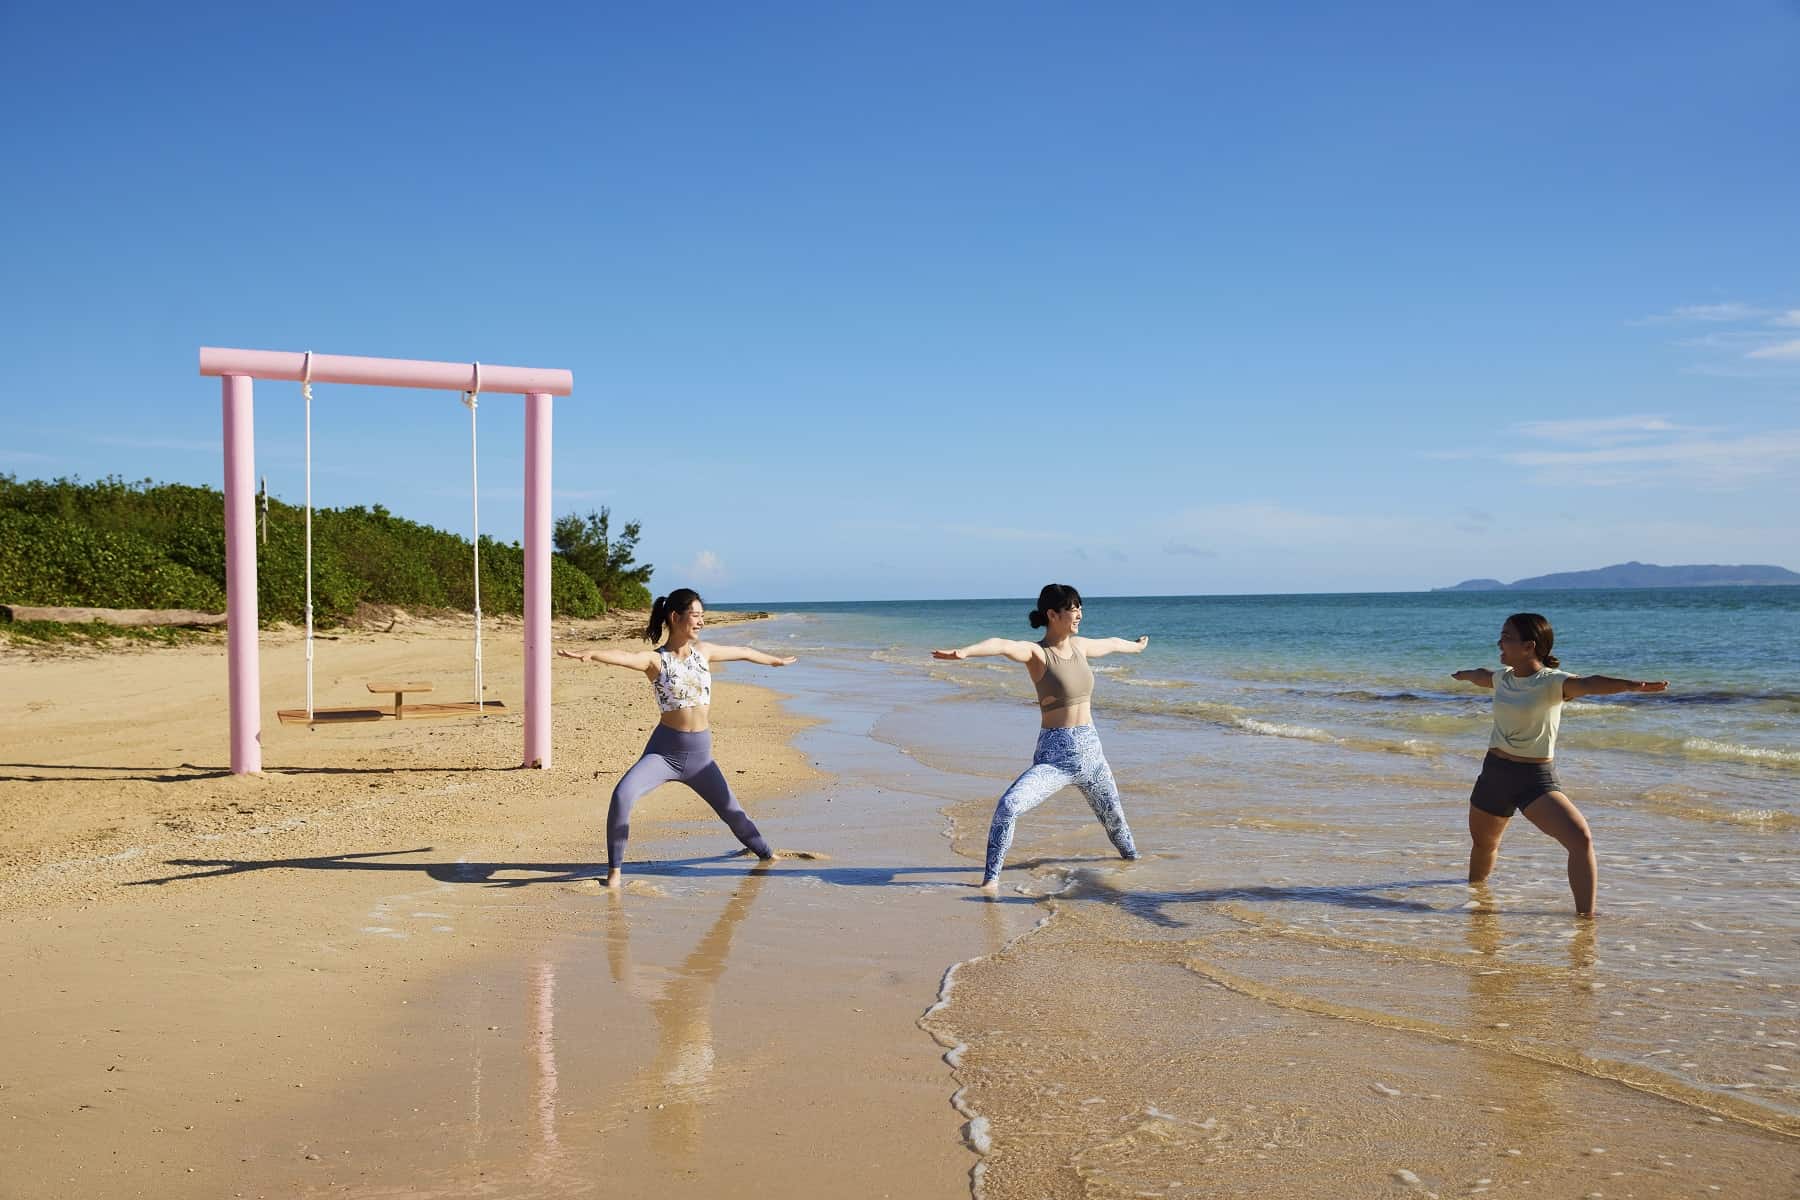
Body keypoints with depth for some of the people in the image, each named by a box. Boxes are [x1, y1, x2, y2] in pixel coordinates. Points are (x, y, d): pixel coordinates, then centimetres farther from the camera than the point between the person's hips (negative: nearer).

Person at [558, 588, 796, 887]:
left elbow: (742, 652, 22)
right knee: (622, 795, -28)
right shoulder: (654, 659, -11)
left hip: (700, 754, 4)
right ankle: (614, 868, -14)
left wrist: (776, 660, 39)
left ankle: (765, 852, 46)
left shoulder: (704, 651, 5)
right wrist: (590, 654, -54)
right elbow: (623, 657, -32)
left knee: (732, 811, 18)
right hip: (664, 750, -4)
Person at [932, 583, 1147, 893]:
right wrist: (964, 652, -54)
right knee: (1009, 805, -26)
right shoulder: (1036, 653, -12)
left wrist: (1136, 646, 50)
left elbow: (1111, 643, 29)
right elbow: (1001, 645, -34)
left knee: (1114, 817, 23)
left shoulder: (1079, 646, 7)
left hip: (1091, 751, 6)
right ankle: (991, 876, -11)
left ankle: (1130, 854, 53)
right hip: (1054, 756, -6)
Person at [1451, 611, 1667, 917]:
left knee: (1580, 838, -26)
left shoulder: (1552, 682, -15)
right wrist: (1464, 674, 53)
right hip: (1494, 772, 6)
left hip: (1535, 778, -6)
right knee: (1483, 843, 22)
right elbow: (1480, 676, 30)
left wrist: (1629, 684, -55)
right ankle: (1475, 889, 52)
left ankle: (1585, 916, -22)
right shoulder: (1502, 677, 5)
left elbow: (1589, 684, -36)